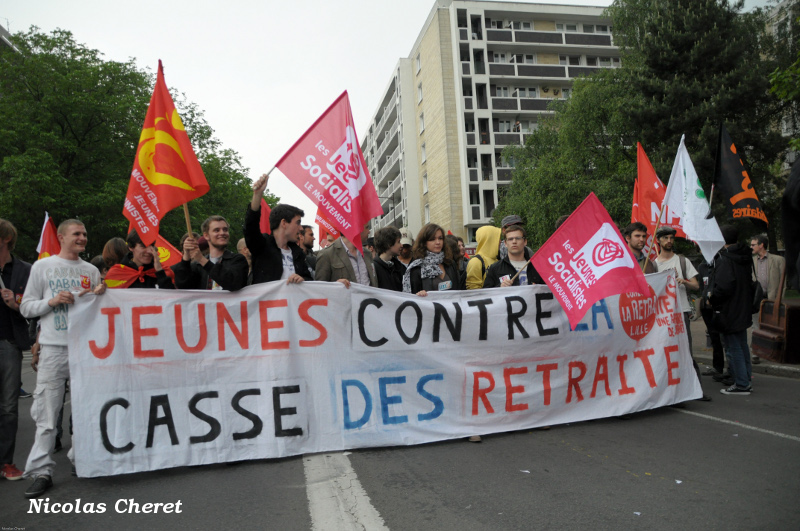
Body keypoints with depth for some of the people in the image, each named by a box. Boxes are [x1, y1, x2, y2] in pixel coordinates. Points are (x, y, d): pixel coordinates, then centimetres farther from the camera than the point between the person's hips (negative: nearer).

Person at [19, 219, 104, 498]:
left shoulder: (92, 271, 14)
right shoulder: (42, 267, 7)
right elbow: (26, 307, 6)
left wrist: (100, 295, -3)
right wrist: (52, 301, -11)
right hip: (54, 349, -2)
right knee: (46, 412, -3)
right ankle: (41, 472, 5)